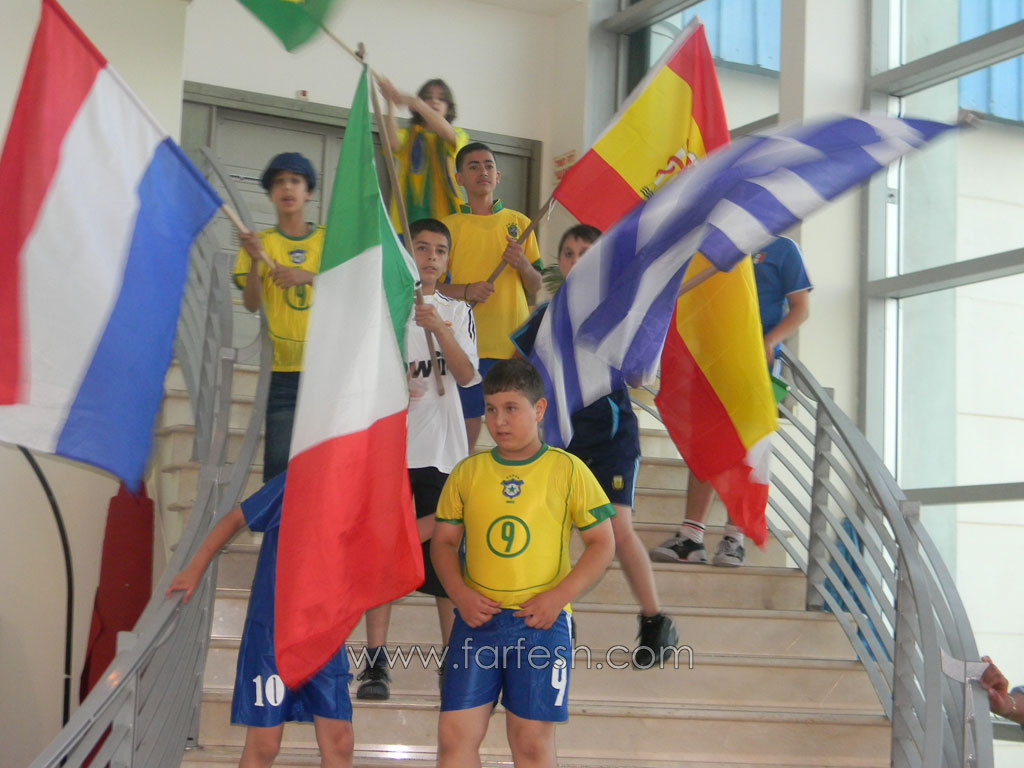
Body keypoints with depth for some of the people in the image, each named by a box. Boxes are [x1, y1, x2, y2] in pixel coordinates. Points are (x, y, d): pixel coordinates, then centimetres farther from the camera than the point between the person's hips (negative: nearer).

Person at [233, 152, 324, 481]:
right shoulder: (261, 242, 8)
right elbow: (252, 304, -3)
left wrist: (307, 277, -20)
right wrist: (255, 261, -20)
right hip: (282, 371, 0)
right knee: (280, 464, -6)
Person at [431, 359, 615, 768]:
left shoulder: (567, 470, 0)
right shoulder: (467, 472, 7)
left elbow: (602, 543, 1)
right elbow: (443, 541, 12)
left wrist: (558, 596, -10)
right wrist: (460, 593, -5)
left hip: (541, 623, -2)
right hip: (477, 619, 2)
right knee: (455, 734, -1)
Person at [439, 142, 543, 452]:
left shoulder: (519, 223, 11)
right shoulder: (449, 226, 6)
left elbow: (536, 286, 13)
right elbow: (432, 285, 3)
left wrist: (523, 265, -8)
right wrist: (466, 291, -15)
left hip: (515, 341, 2)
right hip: (469, 341, -2)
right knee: (467, 422, -4)